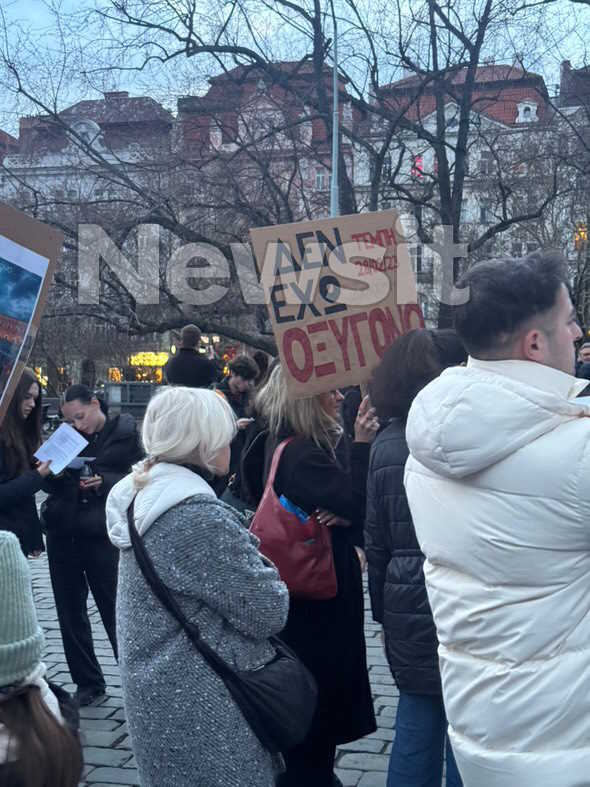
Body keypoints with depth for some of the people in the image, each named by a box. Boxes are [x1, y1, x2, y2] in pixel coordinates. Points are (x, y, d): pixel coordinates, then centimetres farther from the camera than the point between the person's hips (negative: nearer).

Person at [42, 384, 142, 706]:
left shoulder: (124, 433, -3)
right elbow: (49, 480, 14)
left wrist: (103, 483, -23)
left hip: (102, 535, -5)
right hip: (62, 534, 6)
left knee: (115, 612, 0)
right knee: (70, 613, 11)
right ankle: (87, 682, 25)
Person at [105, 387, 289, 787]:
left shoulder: (143, 496, 3)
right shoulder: (198, 517, -25)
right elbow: (267, 612, -21)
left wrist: (245, 551, 2)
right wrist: (272, 580, 0)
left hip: (160, 693, 9)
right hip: (202, 709, -9)